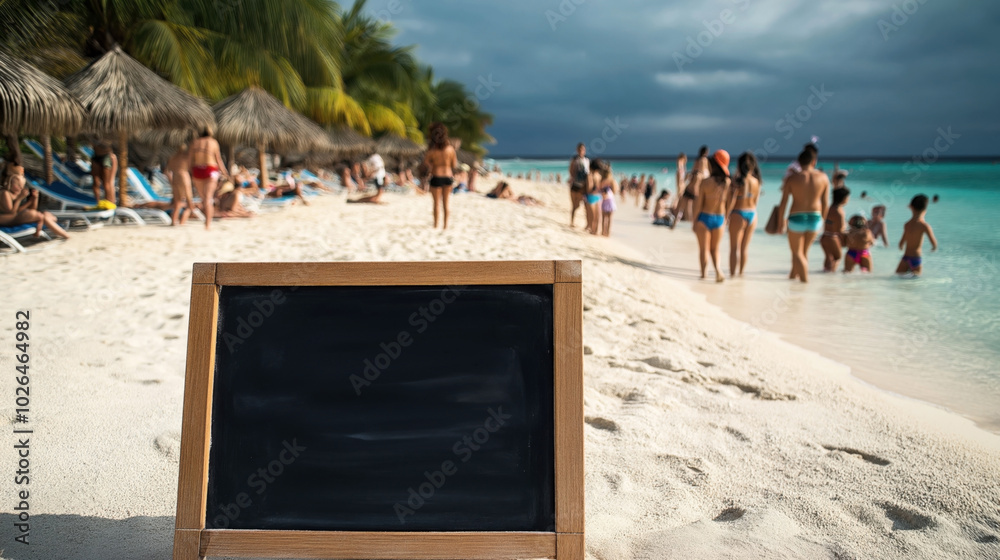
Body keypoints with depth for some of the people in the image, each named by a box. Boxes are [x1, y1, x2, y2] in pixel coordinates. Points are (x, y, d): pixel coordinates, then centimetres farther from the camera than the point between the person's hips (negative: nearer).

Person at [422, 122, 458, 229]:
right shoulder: (450, 149, -7)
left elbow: (426, 161, 2)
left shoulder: (432, 150, -12)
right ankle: (446, 224, 15)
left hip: (436, 177, -2)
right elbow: (455, 164, -1)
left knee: (437, 202, 7)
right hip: (448, 177, 2)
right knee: (446, 202, 12)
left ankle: (436, 224, 12)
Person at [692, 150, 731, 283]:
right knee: (715, 248, 17)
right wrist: (726, 218, 16)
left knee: (704, 249, 9)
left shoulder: (706, 182, -16)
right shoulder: (728, 182, -4)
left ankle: (703, 274, 12)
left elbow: (698, 203, -12)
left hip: (705, 217, -4)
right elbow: (728, 203, 3)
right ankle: (718, 270, -3)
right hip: (720, 218, 4)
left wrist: (694, 221, -3)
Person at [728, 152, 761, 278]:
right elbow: (755, 200, 7)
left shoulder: (738, 181, -15)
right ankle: (741, 273, 22)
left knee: (735, 248, 2)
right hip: (752, 214, 5)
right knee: (744, 248, 15)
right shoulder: (757, 182, 0)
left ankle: (732, 273, -1)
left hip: (738, 214, -5)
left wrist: (726, 216, -8)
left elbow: (732, 201, -16)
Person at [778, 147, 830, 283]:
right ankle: (793, 275, 31)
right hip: (815, 217, 3)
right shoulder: (823, 177, -2)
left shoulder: (792, 179, -8)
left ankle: (805, 278, 1)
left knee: (797, 252, 9)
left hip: (796, 218, -3)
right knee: (804, 250, 20)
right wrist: (822, 220, 16)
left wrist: (780, 221, 4)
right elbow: (825, 203, 3)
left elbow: (783, 203, -7)